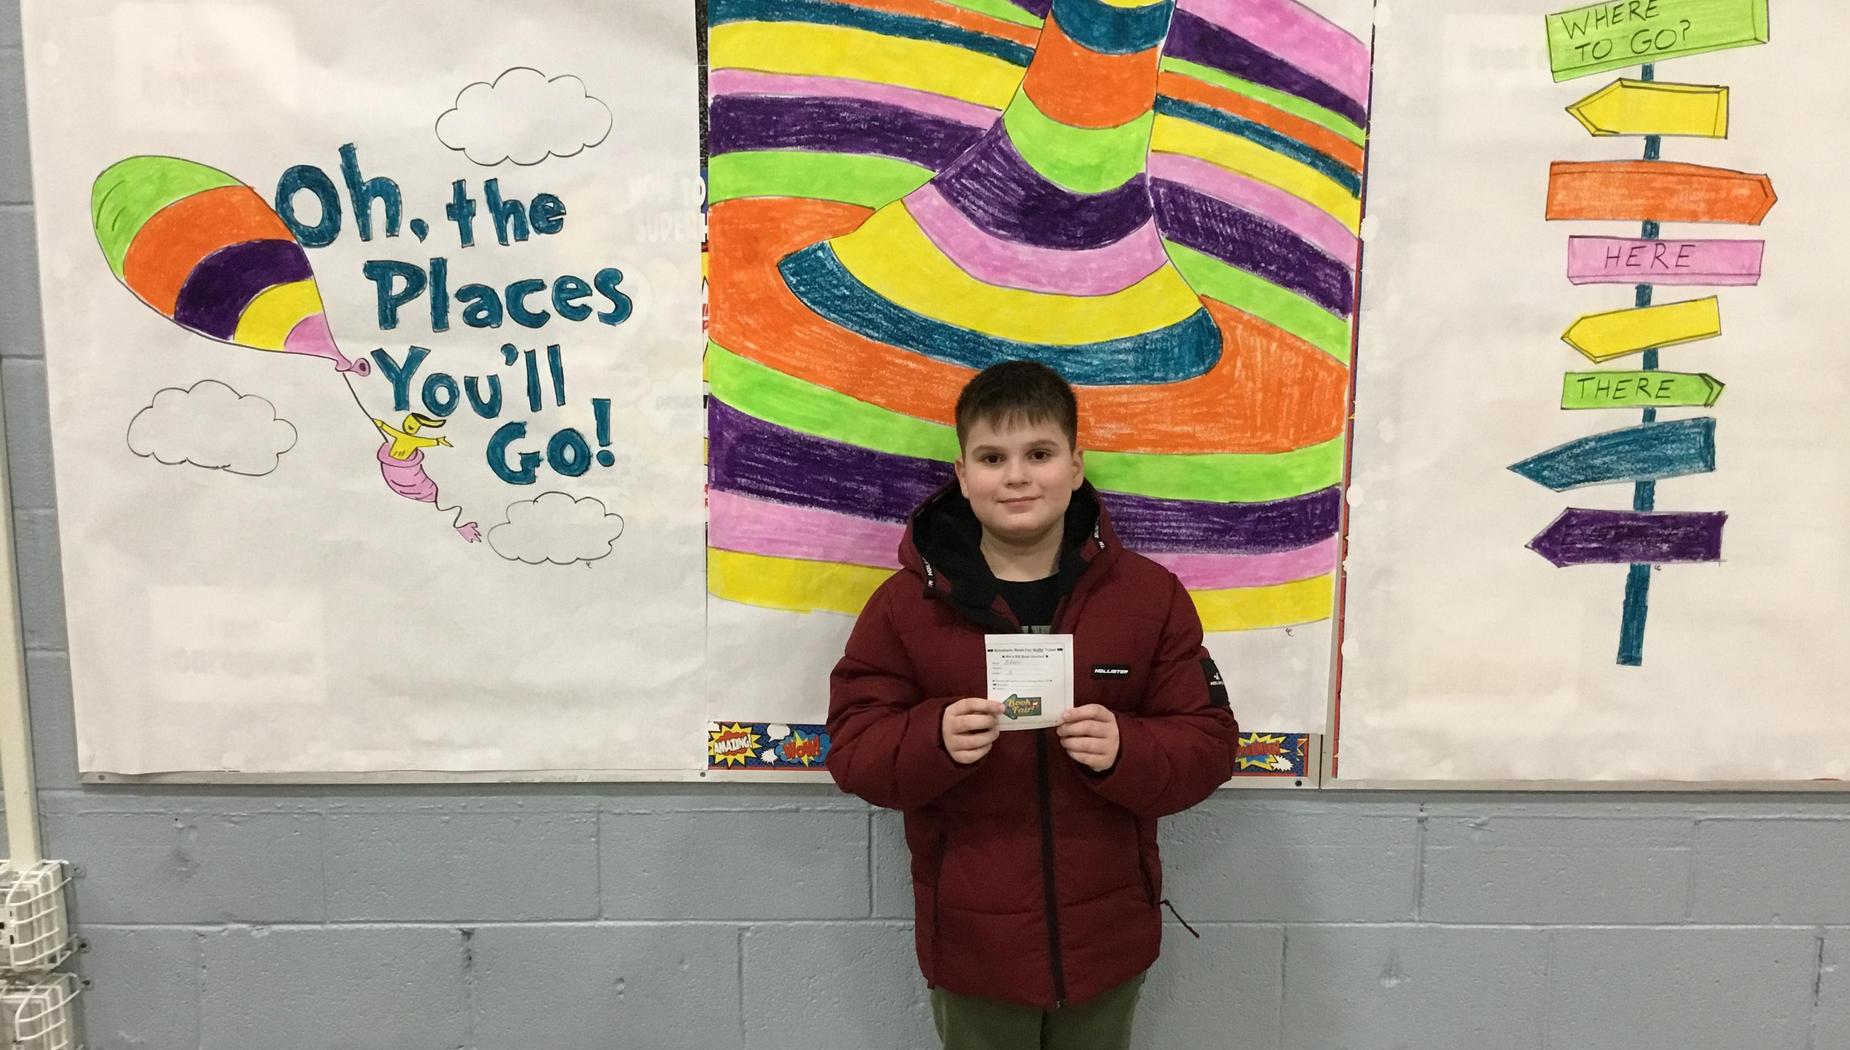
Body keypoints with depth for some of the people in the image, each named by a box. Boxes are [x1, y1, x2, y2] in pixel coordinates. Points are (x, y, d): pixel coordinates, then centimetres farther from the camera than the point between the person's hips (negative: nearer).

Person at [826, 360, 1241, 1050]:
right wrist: (935, 739, -26)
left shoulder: (1150, 594, -4)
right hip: (972, 942, -1)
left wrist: (1124, 749, -24)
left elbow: (1207, 744, -4)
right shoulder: (906, 602, -6)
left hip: (1106, 937, 1)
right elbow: (853, 748, -5)